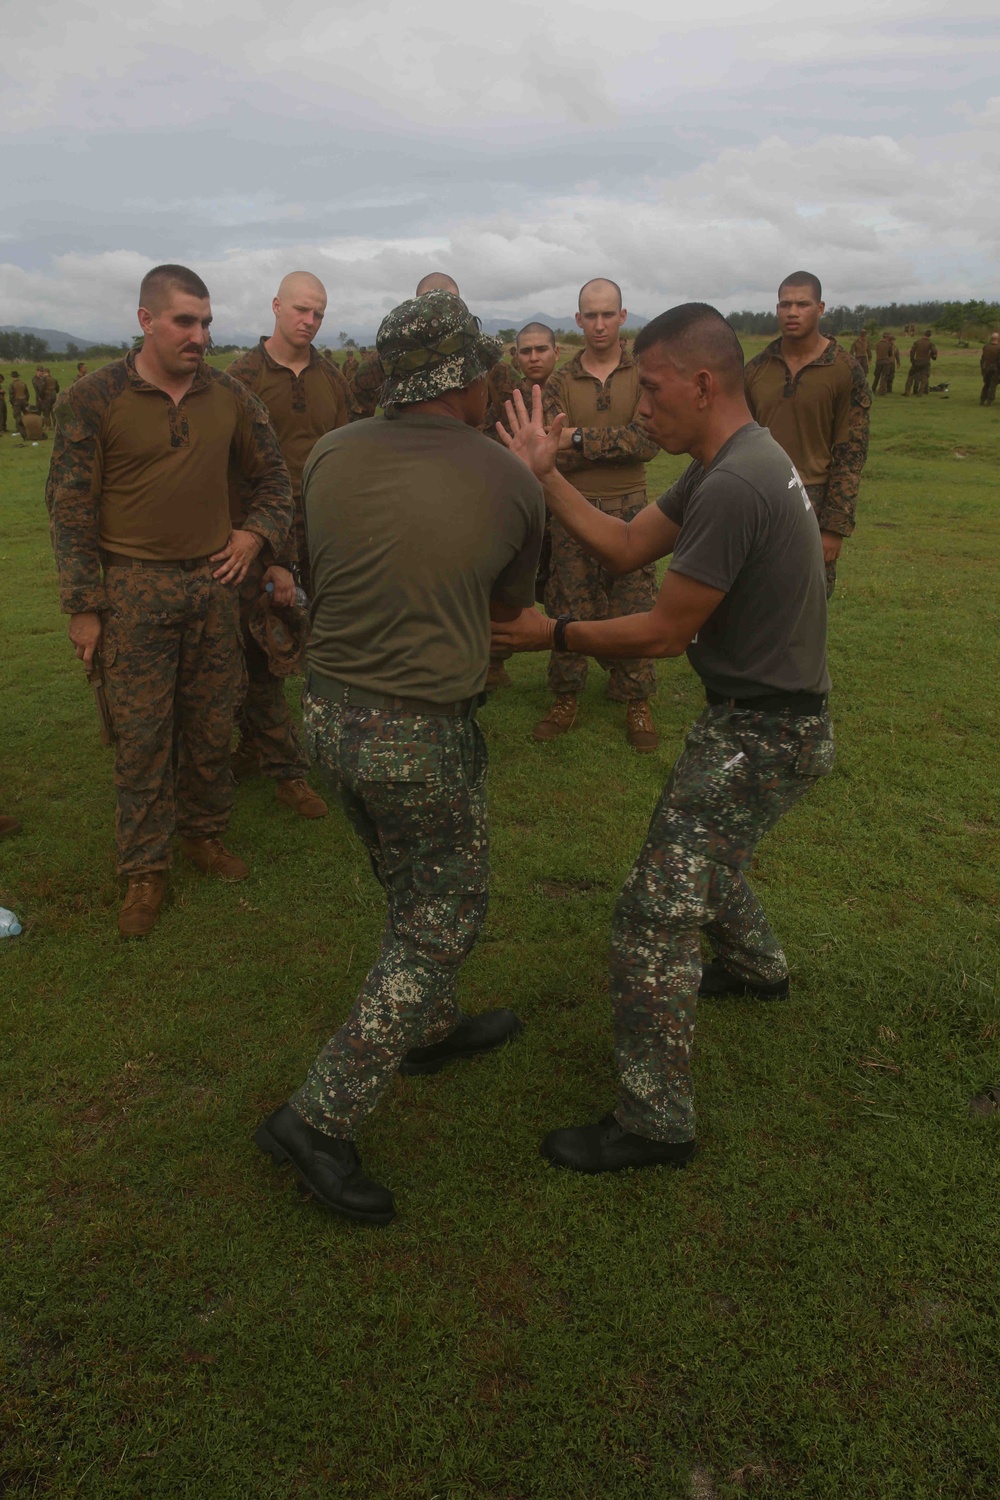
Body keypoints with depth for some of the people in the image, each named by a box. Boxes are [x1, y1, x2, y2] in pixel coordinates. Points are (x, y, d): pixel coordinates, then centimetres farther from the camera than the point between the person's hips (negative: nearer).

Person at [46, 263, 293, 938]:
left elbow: (273, 474, 19)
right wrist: (83, 607, -6)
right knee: (142, 731, 1)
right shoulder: (93, 398, -6)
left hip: (214, 582, 3)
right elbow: (70, 508, -4)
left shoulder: (229, 395, 5)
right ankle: (146, 870, 14)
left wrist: (255, 535, 3)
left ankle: (205, 833, 31)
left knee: (212, 723, 11)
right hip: (134, 588, -3)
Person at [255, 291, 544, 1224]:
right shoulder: (512, 483, -9)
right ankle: (320, 1120, 13)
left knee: (413, 897, 26)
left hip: (330, 715, 6)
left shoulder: (331, 456, -2)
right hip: (424, 737, -5)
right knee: (441, 926, 11)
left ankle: (430, 1030, 48)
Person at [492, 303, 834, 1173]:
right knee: (706, 852, 32)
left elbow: (665, 633, -21)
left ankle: (655, 1125, 6)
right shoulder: (737, 462, 7)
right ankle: (755, 967, 57)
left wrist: (552, 636, -9)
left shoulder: (734, 487, -26)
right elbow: (627, 547, 9)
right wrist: (544, 475, 2)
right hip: (760, 716, 10)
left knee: (657, 914, -7)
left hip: (762, 734, -10)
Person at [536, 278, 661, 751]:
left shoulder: (644, 375, 2)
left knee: (633, 611, 3)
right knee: (569, 610, 6)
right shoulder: (560, 383, 5)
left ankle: (636, 703, 15)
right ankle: (566, 699, 19)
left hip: (629, 509, -1)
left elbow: (649, 439, -14)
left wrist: (581, 439, -17)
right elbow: (554, 455, -7)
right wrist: (617, 443, -16)